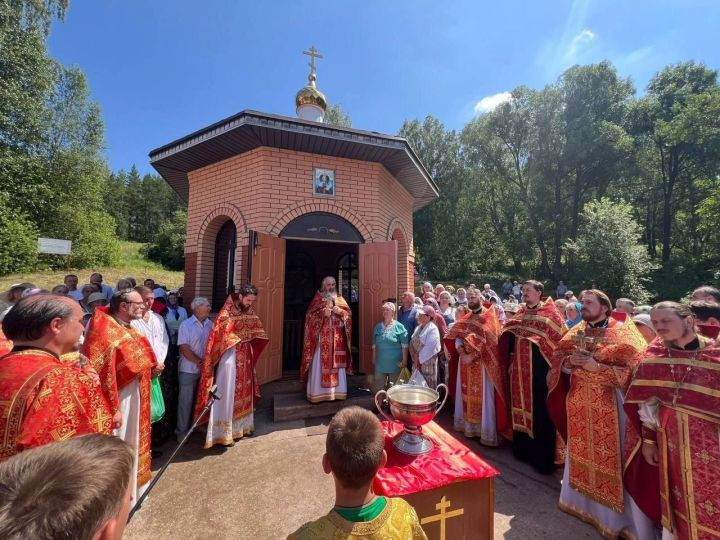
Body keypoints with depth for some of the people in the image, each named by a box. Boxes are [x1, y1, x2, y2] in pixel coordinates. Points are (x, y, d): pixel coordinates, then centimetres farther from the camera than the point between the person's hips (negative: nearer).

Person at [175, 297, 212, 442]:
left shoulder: (210, 324, 1)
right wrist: (199, 362, -16)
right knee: (186, 401, 8)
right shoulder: (186, 325, -10)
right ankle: (182, 431, 24)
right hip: (189, 370, -4)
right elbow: (184, 348, -14)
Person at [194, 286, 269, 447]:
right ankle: (222, 432, 16)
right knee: (227, 394, 2)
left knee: (244, 391, 17)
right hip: (230, 357, -7)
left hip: (245, 358, 7)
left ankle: (241, 425, 32)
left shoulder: (250, 312, 4)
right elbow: (217, 335, -17)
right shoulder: (227, 313, -16)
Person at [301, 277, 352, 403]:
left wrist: (340, 311, -13)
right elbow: (310, 315, -4)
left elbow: (349, 313, 7)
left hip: (337, 339, 3)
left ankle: (337, 391, 15)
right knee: (320, 364, -3)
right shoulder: (317, 298, 4)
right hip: (322, 338, -3)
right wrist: (322, 313, -20)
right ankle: (318, 393, 6)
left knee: (337, 363, 5)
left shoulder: (340, 299, 12)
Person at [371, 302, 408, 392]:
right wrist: (374, 358, 11)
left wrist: (404, 360, -10)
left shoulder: (399, 326, -8)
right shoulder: (378, 326, 4)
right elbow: (374, 345, 10)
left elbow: (404, 346, -8)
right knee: (379, 387, 12)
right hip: (380, 363, 4)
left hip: (395, 363, -3)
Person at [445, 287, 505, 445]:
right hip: (465, 362, 6)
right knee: (467, 395, 13)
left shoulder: (489, 317, -6)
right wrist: (462, 354, -14)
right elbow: (457, 337, 3)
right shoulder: (465, 319, 12)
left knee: (483, 398, 1)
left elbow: (487, 340, -18)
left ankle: (486, 432, 13)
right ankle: (468, 426, 26)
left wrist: (472, 355, -19)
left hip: (482, 364, -6)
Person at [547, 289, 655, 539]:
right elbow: (558, 359, 9)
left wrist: (597, 367, -23)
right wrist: (568, 362, -11)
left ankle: (618, 514, 20)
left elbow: (632, 369, -15)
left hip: (610, 407, -5)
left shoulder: (623, 333, -8)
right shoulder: (575, 333, 6)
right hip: (579, 406, 5)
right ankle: (583, 500, 38)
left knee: (612, 459, 3)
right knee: (582, 453, 18)